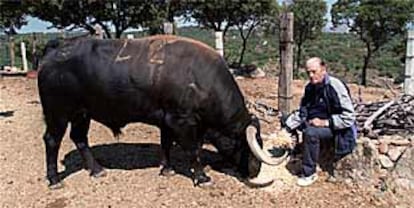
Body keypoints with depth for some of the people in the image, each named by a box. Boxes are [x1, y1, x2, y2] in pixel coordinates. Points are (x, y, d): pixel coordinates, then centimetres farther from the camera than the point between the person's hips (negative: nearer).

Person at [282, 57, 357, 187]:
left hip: (336, 128, -8)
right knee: (287, 120, -2)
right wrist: (286, 125, -6)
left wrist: (325, 122, -27)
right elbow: (302, 112, 8)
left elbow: (349, 117, -20)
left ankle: (309, 174, -18)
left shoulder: (335, 86, -20)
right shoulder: (310, 88, 3)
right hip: (315, 122, 8)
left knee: (310, 132, -34)